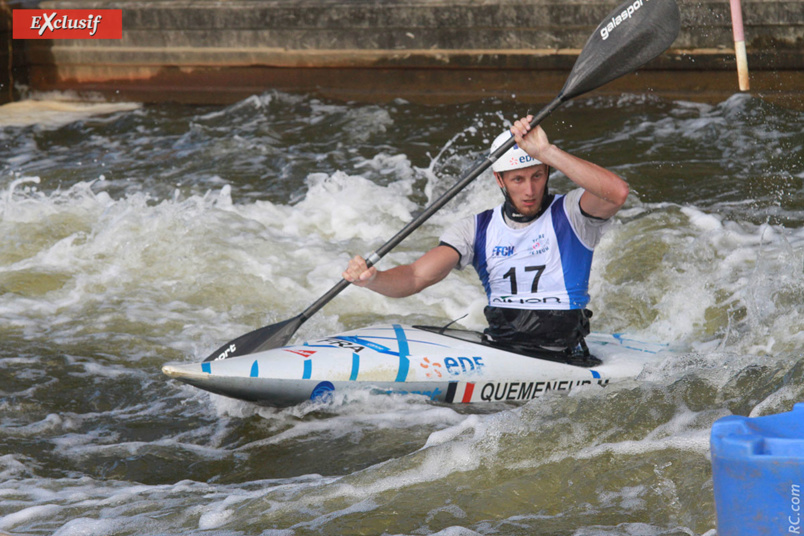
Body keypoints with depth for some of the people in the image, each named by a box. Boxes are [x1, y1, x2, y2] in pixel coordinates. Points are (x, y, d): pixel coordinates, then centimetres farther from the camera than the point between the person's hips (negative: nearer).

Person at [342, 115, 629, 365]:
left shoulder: (570, 213, -2)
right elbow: (417, 276, 0)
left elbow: (617, 193, -25)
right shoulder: (478, 229, 9)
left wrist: (547, 152, -28)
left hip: (560, 358, -5)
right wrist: (371, 278, -23)